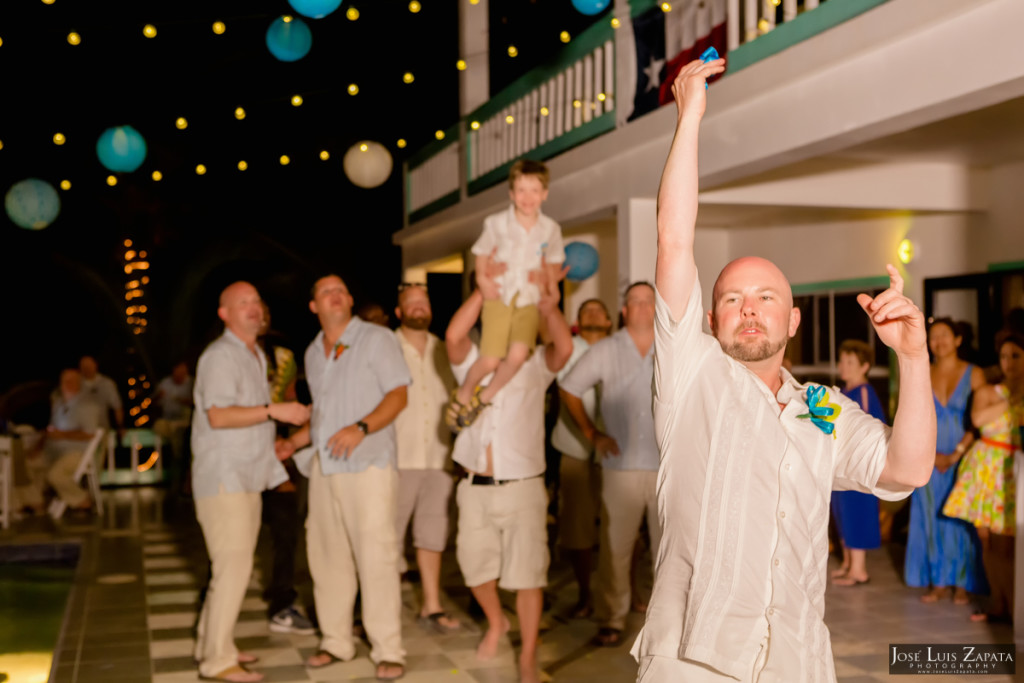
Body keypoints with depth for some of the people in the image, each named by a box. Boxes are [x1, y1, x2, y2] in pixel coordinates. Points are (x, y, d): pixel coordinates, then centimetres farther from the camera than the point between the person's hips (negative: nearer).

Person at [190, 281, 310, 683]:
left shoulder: (256, 357, 19)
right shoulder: (221, 355, -11)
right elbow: (218, 415, -23)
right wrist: (274, 411, -25)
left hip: (247, 478, 10)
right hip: (223, 478, -10)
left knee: (232, 566, 14)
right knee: (234, 566, -11)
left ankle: (212, 645, 23)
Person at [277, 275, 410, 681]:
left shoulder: (377, 339, -1)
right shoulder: (313, 353, 17)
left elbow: (398, 395, -8)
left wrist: (361, 427, -21)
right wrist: (292, 443, 13)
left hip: (369, 465, -6)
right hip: (325, 466, 6)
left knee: (376, 555, -8)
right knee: (326, 556, 7)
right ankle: (336, 642, 19)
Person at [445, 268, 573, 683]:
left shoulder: (535, 365, 3)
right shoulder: (474, 363, 6)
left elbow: (564, 347, -18)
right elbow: (454, 335, -15)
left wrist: (549, 309, -35)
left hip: (523, 488, -2)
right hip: (476, 488, 2)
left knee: (528, 575, 0)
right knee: (476, 569, 14)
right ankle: (495, 623, 43)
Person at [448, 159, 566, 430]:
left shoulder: (551, 229, 5)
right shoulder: (496, 223, 1)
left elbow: (554, 265, 16)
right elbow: (482, 256, 10)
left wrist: (548, 280, -2)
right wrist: (483, 279, -7)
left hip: (529, 300, 2)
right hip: (498, 297, -2)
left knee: (518, 355, -20)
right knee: (490, 360, -14)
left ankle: (484, 398, 6)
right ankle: (462, 395, 17)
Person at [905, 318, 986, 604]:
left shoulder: (973, 374, -1)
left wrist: (956, 454, -13)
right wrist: (932, 454, -8)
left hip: (964, 459, -3)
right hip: (931, 460, 3)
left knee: (962, 517, -1)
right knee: (932, 518, 3)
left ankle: (963, 584, 7)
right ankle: (940, 583, 11)